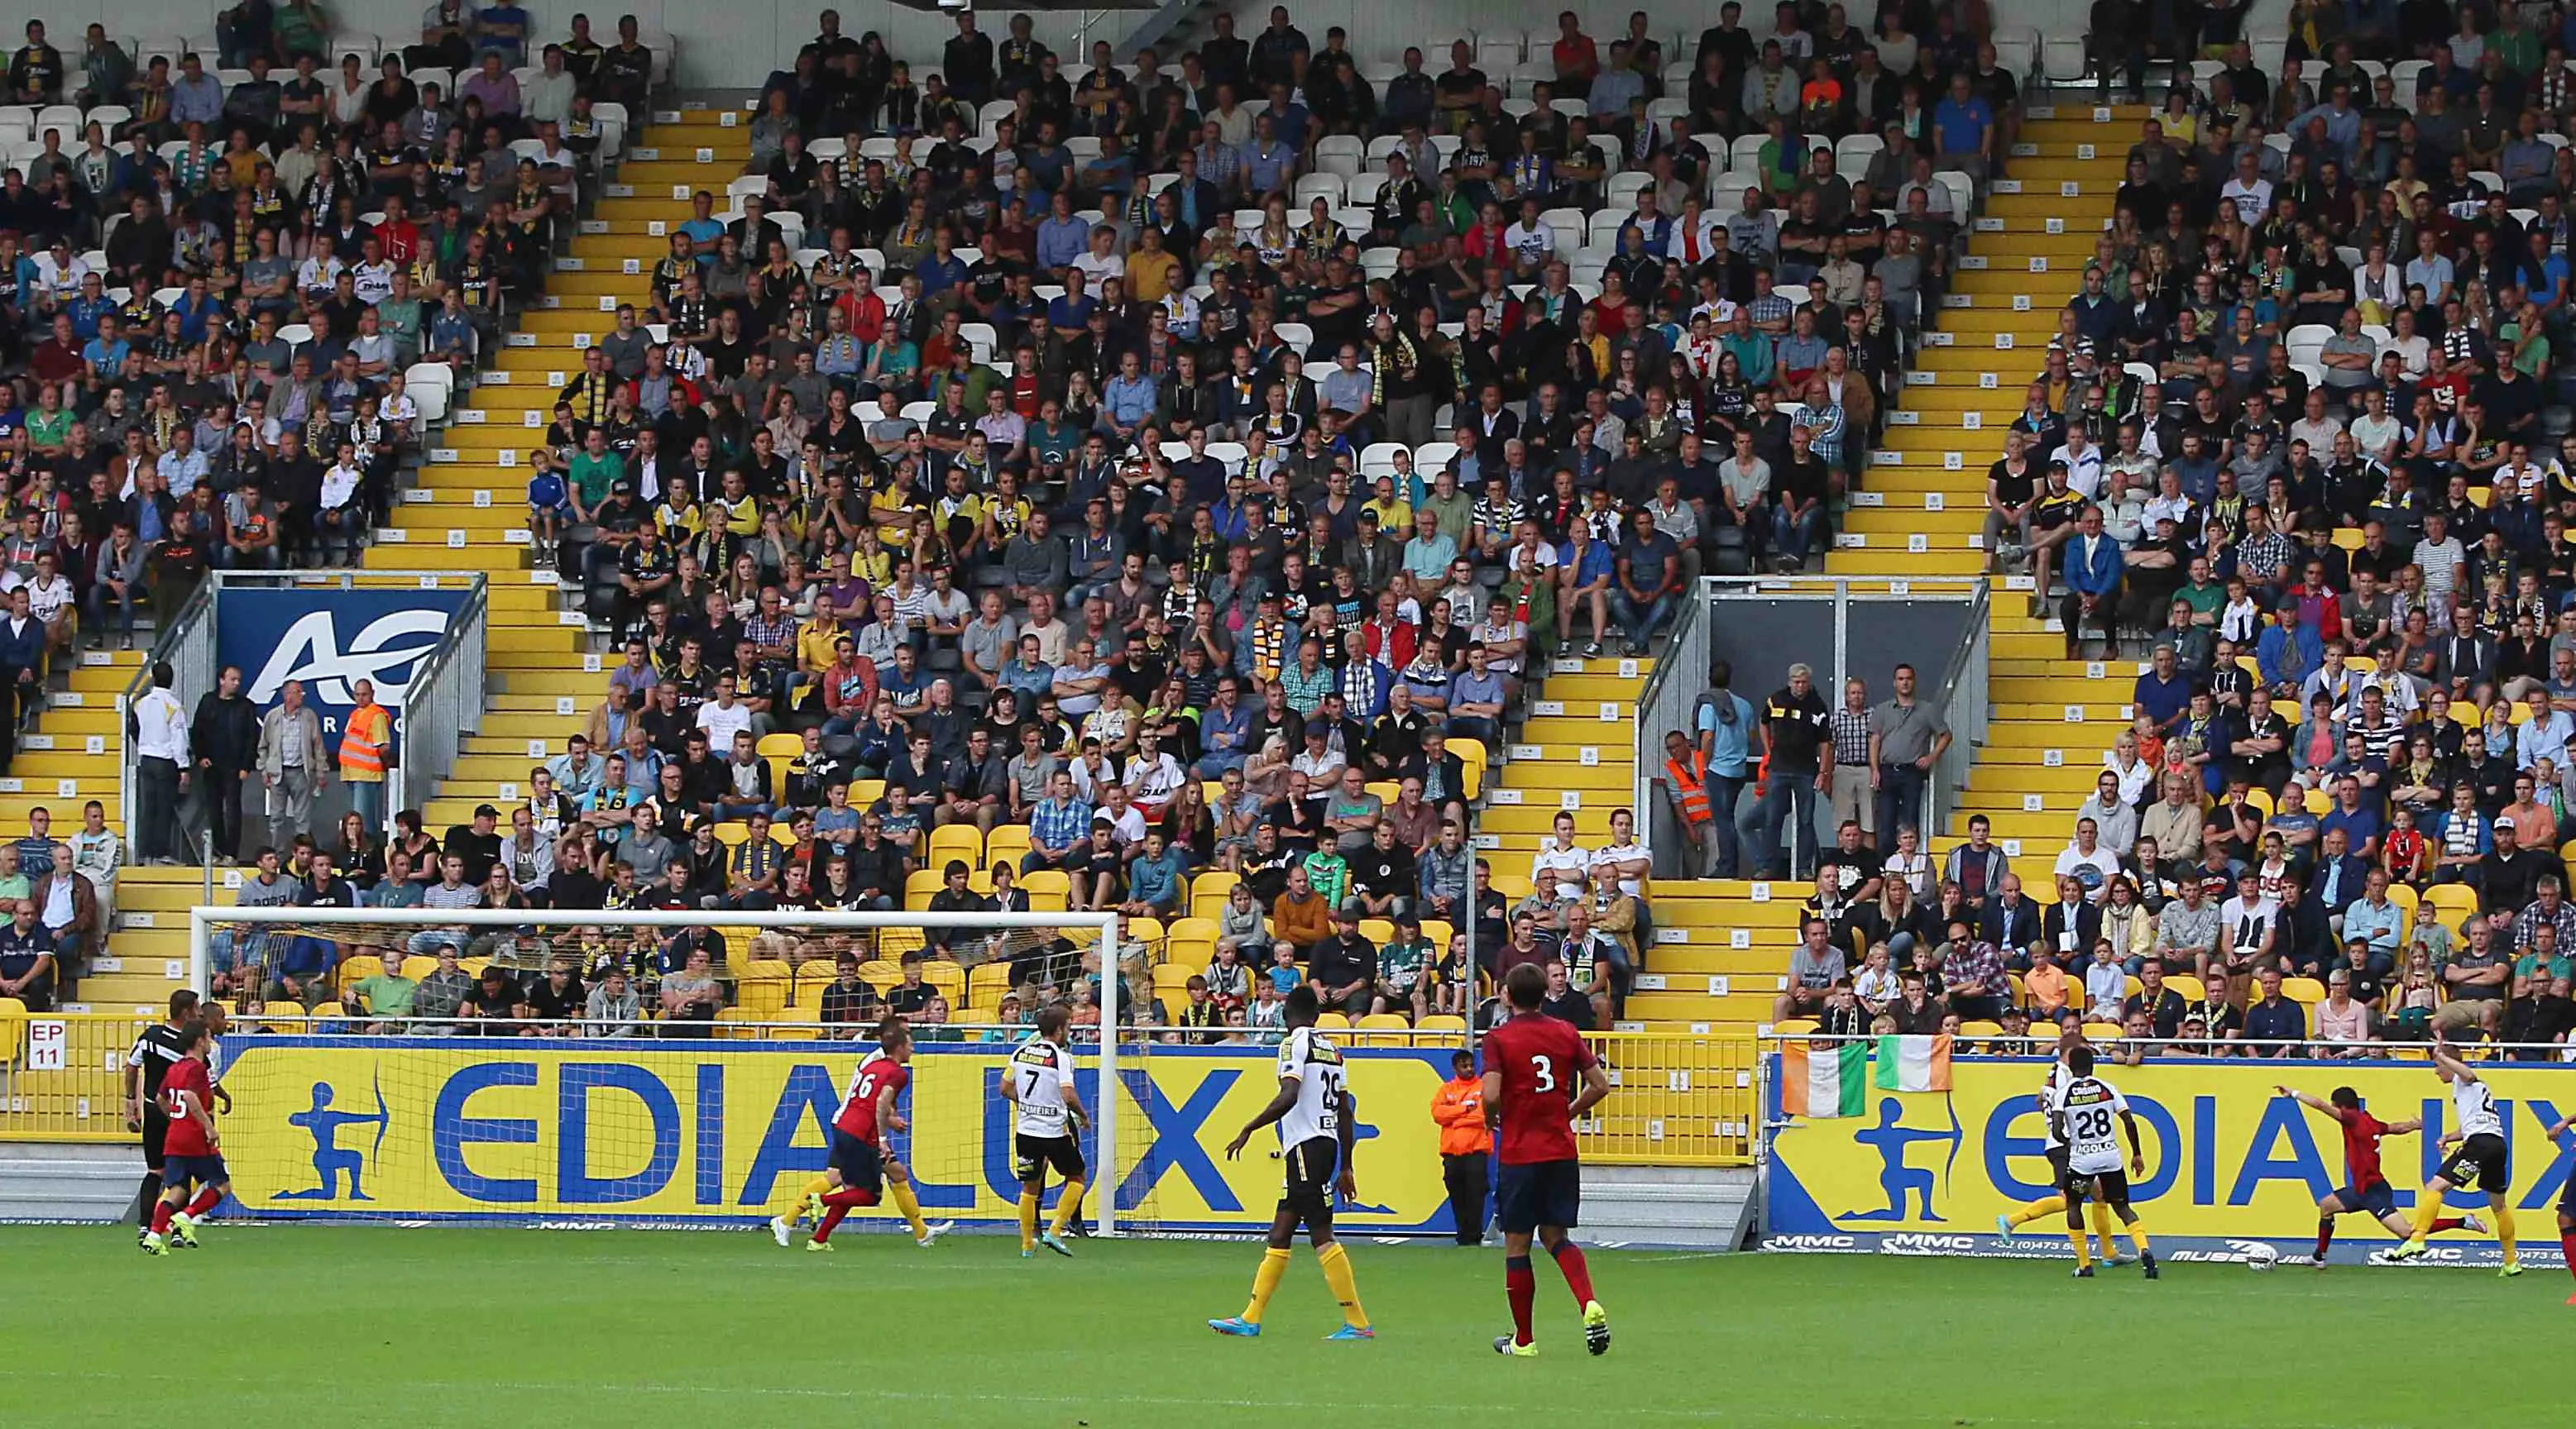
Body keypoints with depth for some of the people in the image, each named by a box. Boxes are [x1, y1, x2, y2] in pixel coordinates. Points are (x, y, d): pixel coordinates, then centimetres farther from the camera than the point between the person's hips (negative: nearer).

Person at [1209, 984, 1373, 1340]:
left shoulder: (1294, 1045, -8)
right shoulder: (1332, 1050, 16)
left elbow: (1288, 1097, -22)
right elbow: (1346, 1112, 16)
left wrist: (1248, 1130, -16)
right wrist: (1345, 1167, 20)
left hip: (1306, 1148, -9)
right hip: (1329, 1145, 9)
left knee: (1321, 1235, -8)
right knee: (1279, 1233, 12)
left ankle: (1357, 1323, -11)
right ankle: (1250, 1319, 16)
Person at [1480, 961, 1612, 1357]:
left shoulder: (1499, 1039, -8)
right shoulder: (1566, 1034, 4)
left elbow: (1492, 1095, -19)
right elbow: (1599, 1085, 3)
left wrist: (1491, 1119, 3)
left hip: (1519, 1154, -4)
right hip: (1562, 1152, 4)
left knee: (1517, 1243, 7)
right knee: (1555, 1236, 15)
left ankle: (1522, 1339, 12)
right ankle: (1590, 1304, -11)